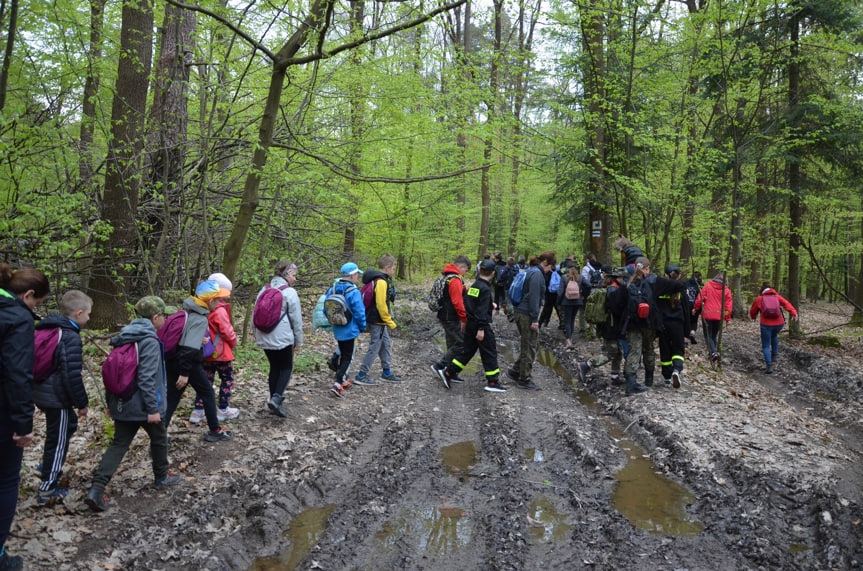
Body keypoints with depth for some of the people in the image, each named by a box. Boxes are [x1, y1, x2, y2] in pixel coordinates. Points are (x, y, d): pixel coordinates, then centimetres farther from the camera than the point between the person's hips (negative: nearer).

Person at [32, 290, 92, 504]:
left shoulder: (46, 329, 8)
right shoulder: (71, 337, -21)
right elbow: (72, 376, -24)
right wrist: (82, 402, -13)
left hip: (42, 393, 9)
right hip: (57, 398, -9)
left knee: (69, 424, 27)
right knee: (58, 440, 4)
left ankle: (50, 467, 31)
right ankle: (48, 489, 14)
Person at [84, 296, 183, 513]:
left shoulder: (124, 338, 9)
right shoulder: (149, 341, -19)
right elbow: (147, 378, -24)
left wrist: (111, 402, 21)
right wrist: (153, 409, -20)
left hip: (122, 405, 7)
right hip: (142, 406, -7)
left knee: (119, 444, 9)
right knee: (159, 438, 16)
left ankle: (97, 489, -3)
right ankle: (161, 477, 33)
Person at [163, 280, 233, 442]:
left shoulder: (186, 311, 7)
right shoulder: (200, 319, -20)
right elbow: (190, 348, -27)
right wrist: (184, 373, -25)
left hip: (172, 360, 8)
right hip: (189, 362, -8)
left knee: (172, 397, 13)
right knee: (208, 393, 10)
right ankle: (214, 430, 21)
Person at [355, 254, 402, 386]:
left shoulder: (377, 279, 11)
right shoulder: (381, 281, -20)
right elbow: (381, 304, -24)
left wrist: (387, 320, 19)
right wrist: (390, 322, -14)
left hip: (379, 321, 10)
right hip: (377, 322, -10)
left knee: (386, 345, 17)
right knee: (374, 348, -3)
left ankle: (387, 373, 27)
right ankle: (361, 375, 6)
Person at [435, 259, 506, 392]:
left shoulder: (474, 286, 9)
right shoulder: (485, 289, -16)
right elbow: (482, 310, -21)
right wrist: (481, 329, -22)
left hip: (470, 324, 8)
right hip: (481, 325, -8)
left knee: (467, 351, 14)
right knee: (490, 353, 2)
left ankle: (447, 372, 10)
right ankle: (493, 382, 8)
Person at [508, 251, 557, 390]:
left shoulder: (532, 272, 15)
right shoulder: (537, 274, -16)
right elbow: (533, 297, -21)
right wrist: (534, 319, -19)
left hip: (521, 313, 10)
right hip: (527, 315, -10)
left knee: (532, 345, 18)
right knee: (530, 347, 1)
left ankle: (515, 372, 25)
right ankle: (524, 380, 11)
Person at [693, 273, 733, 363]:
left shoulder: (707, 285, -1)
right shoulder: (726, 290, 4)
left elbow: (700, 298, -5)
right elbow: (728, 305, 5)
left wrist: (695, 308, 7)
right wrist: (728, 318, 11)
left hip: (707, 315, -2)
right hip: (719, 316, 2)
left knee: (708, 335, 2)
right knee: (714, 335, 18)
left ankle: (714, 352, -18)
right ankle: (715, 352, 14)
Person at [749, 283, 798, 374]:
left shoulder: (759, 299, 6)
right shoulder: (777, 297, 9)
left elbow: (753, 311, 16)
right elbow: (786, 304, -8)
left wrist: (753, 317, 38)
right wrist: (794, 313, -21)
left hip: (766, 325, -3)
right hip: (779, 324, 3)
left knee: (766, 346, 6)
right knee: (774, 335, 36)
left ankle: (769, 366, -9)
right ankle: (774, 356, 34)